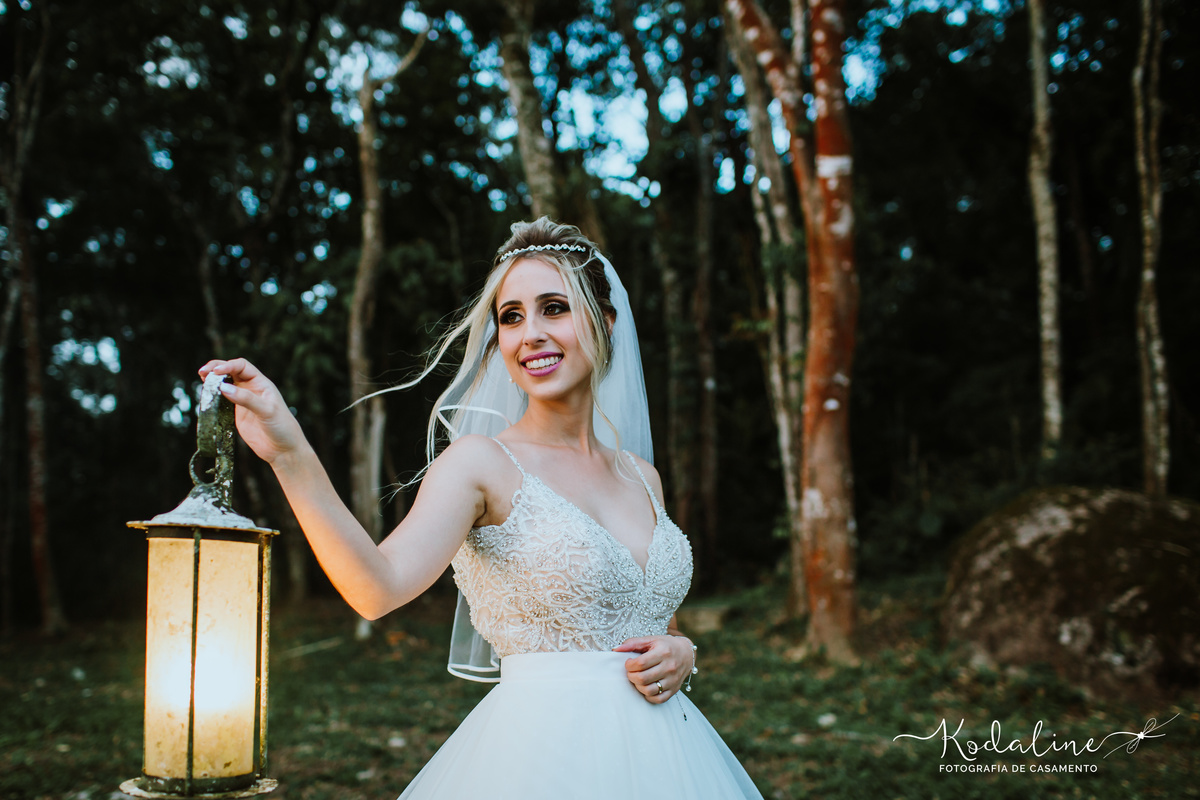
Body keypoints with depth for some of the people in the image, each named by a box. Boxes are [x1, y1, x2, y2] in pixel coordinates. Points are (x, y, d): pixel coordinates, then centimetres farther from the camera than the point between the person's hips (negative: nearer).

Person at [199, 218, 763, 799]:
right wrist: (290, 455, -36)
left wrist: (681, 654, -2)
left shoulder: (640, 476, 7)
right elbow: (380, 587, -26)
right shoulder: (481, 462, -9)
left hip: (656, 751, 5)